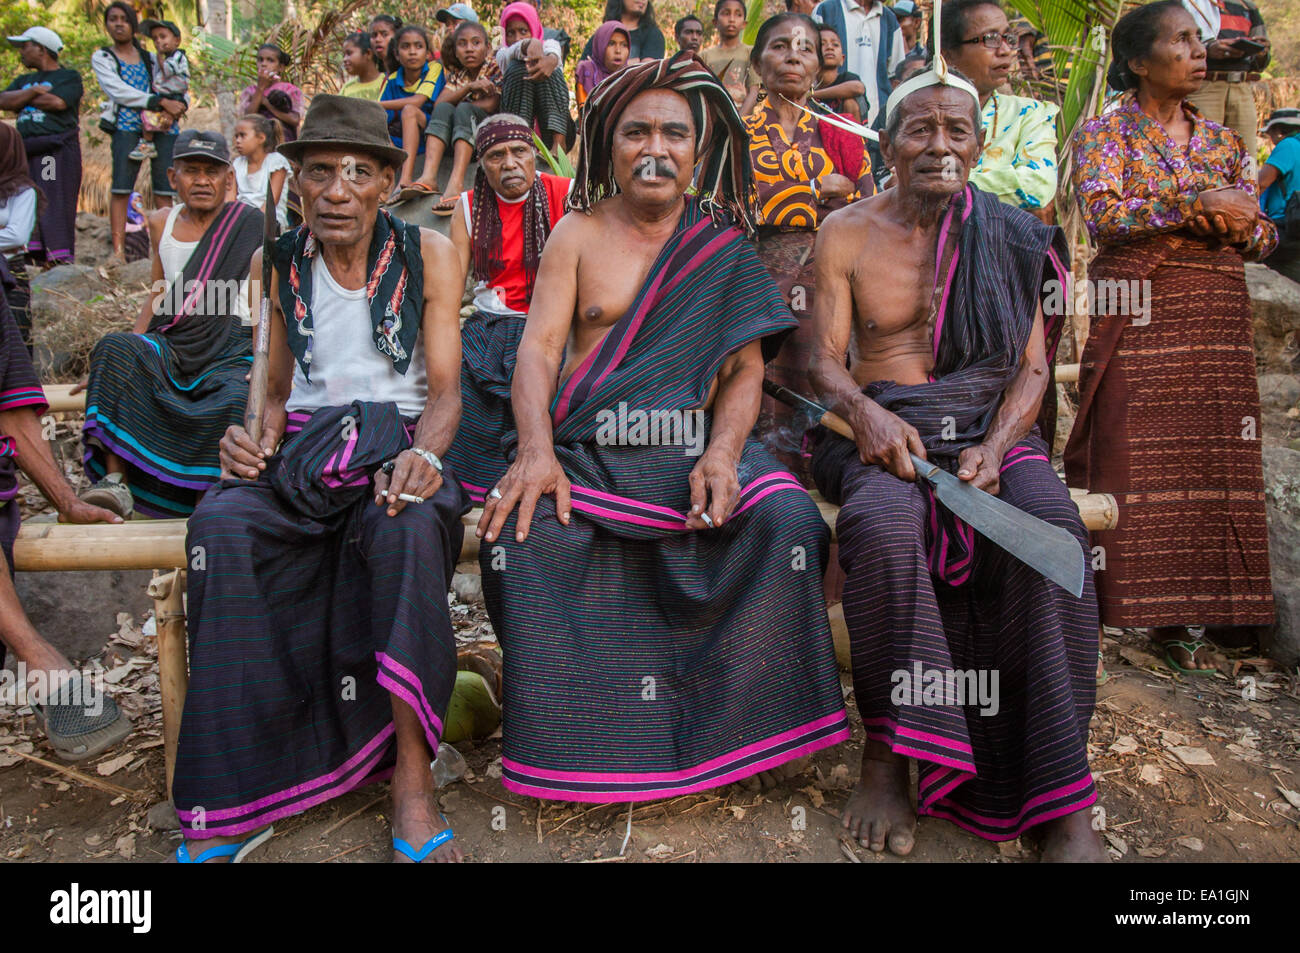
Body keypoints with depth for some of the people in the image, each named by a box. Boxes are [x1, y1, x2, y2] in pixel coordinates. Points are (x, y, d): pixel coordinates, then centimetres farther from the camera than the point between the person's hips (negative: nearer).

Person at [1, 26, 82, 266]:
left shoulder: (69, 77, 5)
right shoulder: (24, 80, 25)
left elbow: (57, 102, -12)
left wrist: (22, 100, 3)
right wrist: (35, 91, -3)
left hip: (58, 149, -7)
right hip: (26, 151, 7)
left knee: (56, 203, -11)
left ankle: (62, 259, -11)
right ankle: (35, 256, 1)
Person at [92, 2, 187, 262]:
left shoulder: (150, 57, 21)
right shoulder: (101, 58, 11)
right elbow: (120, 92, -4)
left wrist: (178, 105, -6)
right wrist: (161, 101, -14)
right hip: (127, 125, -2)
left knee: (164, 189, -5)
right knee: (121, 188, -12)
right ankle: (118, 250, -14)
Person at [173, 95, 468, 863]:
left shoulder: (428, 255, 4)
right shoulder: (276, 264, 10)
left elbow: (446, 392, -2)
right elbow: (277, 391, 16)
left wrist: (423, 455, -23)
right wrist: (254, 439, -7)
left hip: (402, 443, -2)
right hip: (304, 450, 2)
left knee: (410, 523, -38)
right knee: (222, 524, -31)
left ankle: (413, 777, -26)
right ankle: (233, 806, -24)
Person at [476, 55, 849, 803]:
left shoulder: (724, 246, 13)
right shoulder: (577, 234, 11)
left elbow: (745, 368, 6)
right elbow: (539, 348, -1)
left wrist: (722, 453, -15)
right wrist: (536, 451, -20)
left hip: (695, 443, 1)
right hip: (587, 449, 0)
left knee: (789, 518, -25)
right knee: (526, 529, -29)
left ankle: (748, 724, -8)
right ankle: (569, 735, -13)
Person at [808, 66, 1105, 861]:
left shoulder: (1011, 237, 12)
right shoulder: (848, 232, 10)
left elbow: (1032, 368, 7)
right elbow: (827, 360, 4)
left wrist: (995, 445, -13)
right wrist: (866, 412, -18)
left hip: (992, 425, 1)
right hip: (884, 426, -1)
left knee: (1052, 527, -32)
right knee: (883, 526, -36)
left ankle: (1062, 802, -24)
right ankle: (888, 759, -19)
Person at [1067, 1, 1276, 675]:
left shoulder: (1221, 140, 17)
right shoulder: (1104, 134, 3)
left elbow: (1264, 235, 16)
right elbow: (1101, 213, -15)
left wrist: (1240, 225, -6)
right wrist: (1197, 202, -17)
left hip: (1216, 319, 5)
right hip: (1137, 312, -4)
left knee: (1207, 460, 1)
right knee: (1129, 461, -7)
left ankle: (1180, 615, 8)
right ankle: (1123, 600, 1)